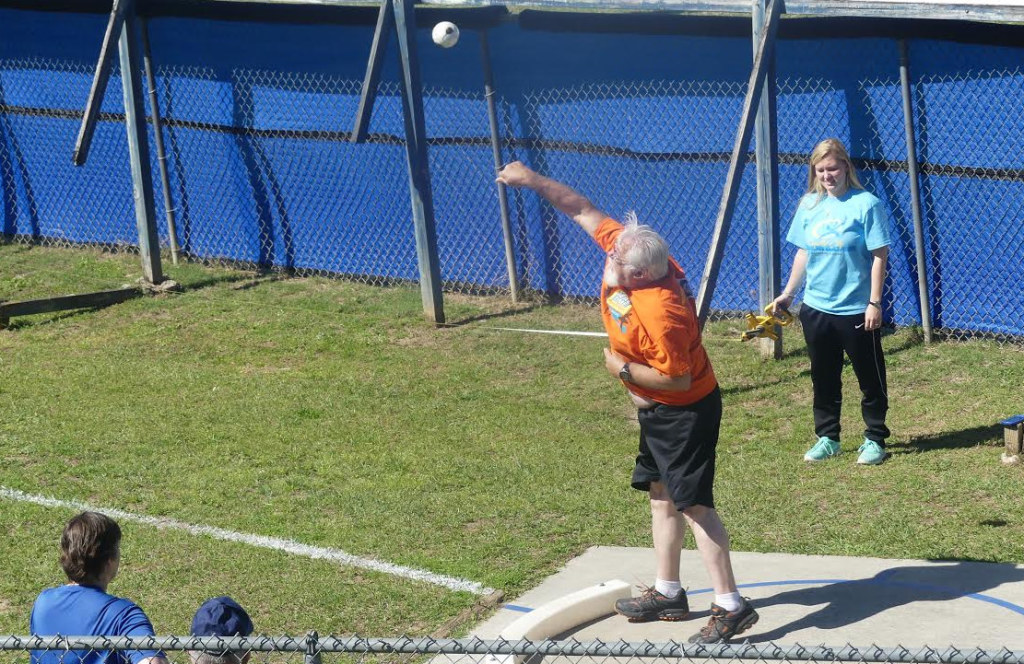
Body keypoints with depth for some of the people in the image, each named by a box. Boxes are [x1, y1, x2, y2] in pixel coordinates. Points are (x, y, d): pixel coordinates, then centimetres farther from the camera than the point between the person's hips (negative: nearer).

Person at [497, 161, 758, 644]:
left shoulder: (660, 315, -33)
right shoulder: (625, 248, -10)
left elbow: (678, 378, -26)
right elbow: (583, 209, 0)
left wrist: (624, 369, -17)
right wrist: (533, 181, -3)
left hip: (685, 412, -10)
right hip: (658, 410, 10)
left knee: (693, 504, -11)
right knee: (661, 494, 17)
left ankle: (730, 607, -8)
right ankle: (667, 594, 29)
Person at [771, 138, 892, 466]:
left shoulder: (866, 204, -11)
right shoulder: (809, 205, 5)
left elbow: (879, 256, -11)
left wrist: (874, 302, -14)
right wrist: (788, 293, 14)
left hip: (857, 311, -5)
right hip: (816, 309, 5)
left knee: (870, 378, 6)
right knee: (824, 379, 13)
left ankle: (875, 439, 17)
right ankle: (827, 438, 25)